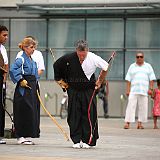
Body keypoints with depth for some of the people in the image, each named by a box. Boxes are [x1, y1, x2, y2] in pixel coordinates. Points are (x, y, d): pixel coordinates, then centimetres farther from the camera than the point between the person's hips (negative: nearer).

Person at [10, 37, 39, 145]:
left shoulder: (32, 61, 16)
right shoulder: (21, 59, -11)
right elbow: (13, 70, -25)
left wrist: (35, 87, 17)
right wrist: (20, 80, -22)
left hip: (32, 88, 9)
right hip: (23, 89, -9)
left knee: (32, 111, 8)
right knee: (24, 112, -7)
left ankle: (27, 136, 14)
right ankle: (21, 137, -2)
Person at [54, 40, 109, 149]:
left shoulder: (93, 58, -15)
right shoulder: (69, 59, -13)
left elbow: (106, 67, 3)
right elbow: (56, 66, 6)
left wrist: (99, 81, 7)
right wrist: (60, 80, 8)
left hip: (88, 91, -1)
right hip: (73, 91, 1)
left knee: (88, 115, -4)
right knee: (74, 116, 0)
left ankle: (87, 141, 3)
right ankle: (77, 140, 6)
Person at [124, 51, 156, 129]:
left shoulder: (148, 66, 13)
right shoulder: (132, 66, 12)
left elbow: (151, 79, 9)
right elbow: (128, 79, 8)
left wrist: (151, 88, -2)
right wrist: (128, 90, 0)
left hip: (144, 91, 1)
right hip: (133, 91, -1)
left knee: (143, 107, -1)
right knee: (131, 106, -9)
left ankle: (140, 123, 6)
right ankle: (127, 123, -11)